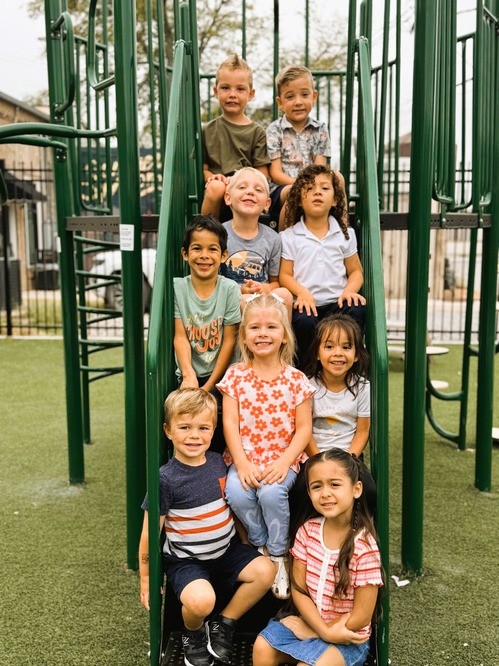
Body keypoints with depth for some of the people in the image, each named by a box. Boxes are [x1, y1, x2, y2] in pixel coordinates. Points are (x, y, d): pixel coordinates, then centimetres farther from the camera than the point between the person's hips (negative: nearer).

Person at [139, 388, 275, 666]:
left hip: (227, 548, 5)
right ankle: (193, 633, 7)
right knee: (200, 601, -31)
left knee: (265, 571, -16)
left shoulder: (219, 462, -4)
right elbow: (150, 534, -11)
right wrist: (146, 581, -4)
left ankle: (223, 624, 7)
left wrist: (248, 546, 12)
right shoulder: (166, 479, -20)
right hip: (185, 559, -5)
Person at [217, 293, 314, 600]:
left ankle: (279, 554, -2)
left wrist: (284, 462, -16)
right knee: (236, 494, -25)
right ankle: (261, 543, 4)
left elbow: (304, 428, -3)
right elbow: (230, 422, -3)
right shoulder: (235, 375, 1)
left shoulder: (295, 379, -1)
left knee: (272, 492, -28)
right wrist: (242, 463, -15)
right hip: (243, 459, 1)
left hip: (282, 459, -1)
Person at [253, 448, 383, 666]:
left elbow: (361, 616, -17)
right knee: (262, 648, -13)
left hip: (348, 634, -4)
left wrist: (314, 631, -11)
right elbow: (298, 589, -4)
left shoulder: (364, 547, -21)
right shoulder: (308, 530, -7)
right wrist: (325, 630, -17)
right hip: (308, 621, 5)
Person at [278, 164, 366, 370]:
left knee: (357, 309, -30)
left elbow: (356, 271, 14)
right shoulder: (289, 237, 7)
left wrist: (349, 291, -8)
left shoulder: (345, 234, 14)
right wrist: (302, 292, -17)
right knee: (304, 320, -34)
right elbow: (284, 275, 3)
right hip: (306, 302, -2)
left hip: (336, 302, 2)